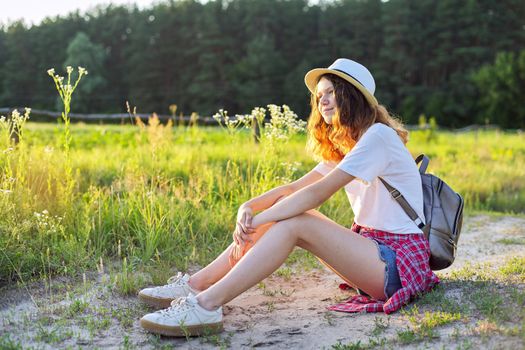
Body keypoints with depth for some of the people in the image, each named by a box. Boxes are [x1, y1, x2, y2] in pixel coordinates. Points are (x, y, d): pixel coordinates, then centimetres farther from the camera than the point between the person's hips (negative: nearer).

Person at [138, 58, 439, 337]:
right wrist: (249, 207, -12)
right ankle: (196, 286, -4)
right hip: (372, 246, 8)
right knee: (286, 212, -5)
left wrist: (256, 221, -20)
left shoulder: (378, 136, -14)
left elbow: (318, 193, -22)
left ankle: (206, 305, -28)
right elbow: (294, 188, 5)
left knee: (294, 223, -23)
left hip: (400, 261, -8)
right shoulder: (344, 147, 16)